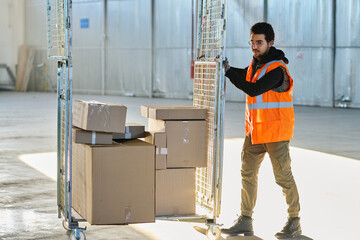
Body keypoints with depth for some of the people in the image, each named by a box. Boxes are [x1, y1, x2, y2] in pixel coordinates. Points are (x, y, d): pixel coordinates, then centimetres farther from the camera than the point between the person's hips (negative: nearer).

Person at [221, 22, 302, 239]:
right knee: (248, 173, 7)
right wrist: (228, 68, 15)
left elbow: (254, 89, -27)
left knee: (283, 176, 0)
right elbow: (247, 76, 32)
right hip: (254, 129, 8)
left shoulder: (277, 69, -18)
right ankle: (245, 221, 13)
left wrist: (229, 72, -22)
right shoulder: (257, 62, 10)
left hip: (275, 131, -8)